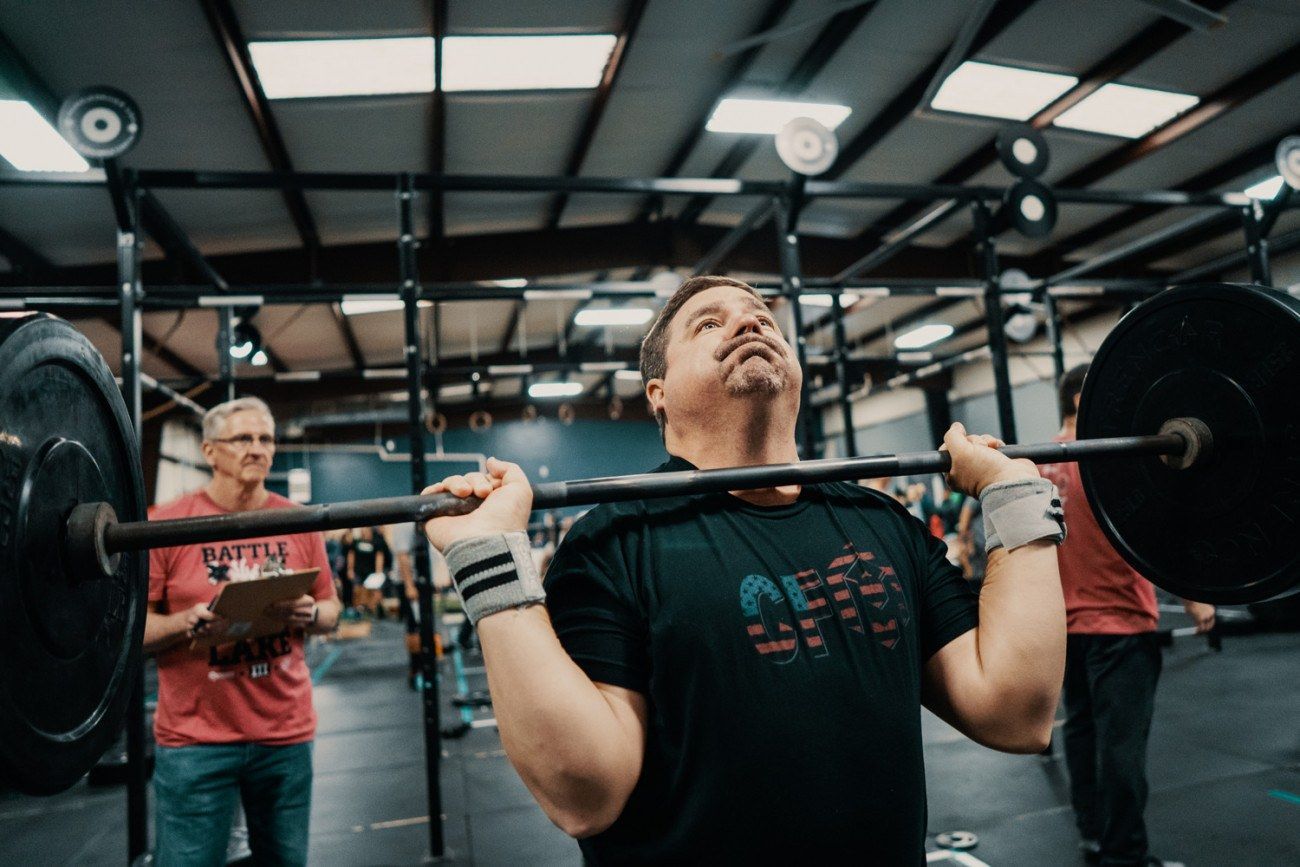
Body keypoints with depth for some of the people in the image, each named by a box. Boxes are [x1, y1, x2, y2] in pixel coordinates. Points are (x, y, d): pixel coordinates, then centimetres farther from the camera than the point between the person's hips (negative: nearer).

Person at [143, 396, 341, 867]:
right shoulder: (166, 523, -6)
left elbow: (330, 609, 10)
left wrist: (309, 614, -12)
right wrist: (190, 621, -21)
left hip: (287, 731, 3)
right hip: (195, 739, -3)